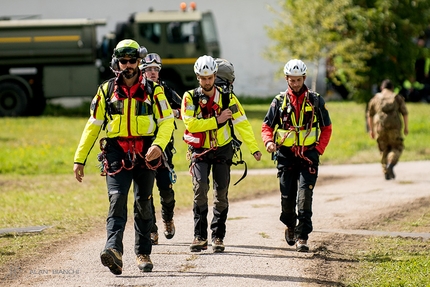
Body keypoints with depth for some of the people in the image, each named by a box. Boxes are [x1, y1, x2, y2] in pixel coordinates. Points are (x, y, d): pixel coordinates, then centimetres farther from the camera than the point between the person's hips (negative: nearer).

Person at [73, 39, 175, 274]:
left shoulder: (153, 91, 4)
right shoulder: (106, 91, 8)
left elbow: (167, 121, 0)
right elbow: (92, 126, 11)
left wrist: (158, 145, -20)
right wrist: (79, 159, 8)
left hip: (145, 155, 0)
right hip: (116, 153, 0)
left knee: (143, 204, 8)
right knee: (116, 199, -17)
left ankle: (143, 253, 20)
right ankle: (114, 250, -32)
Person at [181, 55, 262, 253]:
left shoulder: (227, 98, -4)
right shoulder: (190, 97, -6)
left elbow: (242, 123, -6)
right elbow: (191, 124, -17)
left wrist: (254, 148, -14)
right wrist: (217, 120, -20)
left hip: (222, 150, 2)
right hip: (199, 151, -1)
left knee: (221, 193, 1)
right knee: (200, 188, -17)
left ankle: (218, 236, 11)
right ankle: (200, 236, -12)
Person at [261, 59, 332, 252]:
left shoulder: (315, 101, 3)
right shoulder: (280, 101, 5)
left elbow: (326, 128, 9)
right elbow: (267, 126, 8)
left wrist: (319, 149, -3)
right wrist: (268, 141, -13)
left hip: (308, 155, -1)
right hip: (286, 156, 1)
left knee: (305, 196, -14)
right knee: (287, 197, 5)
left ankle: (302, 237, -14)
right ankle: (290, 226, 33)